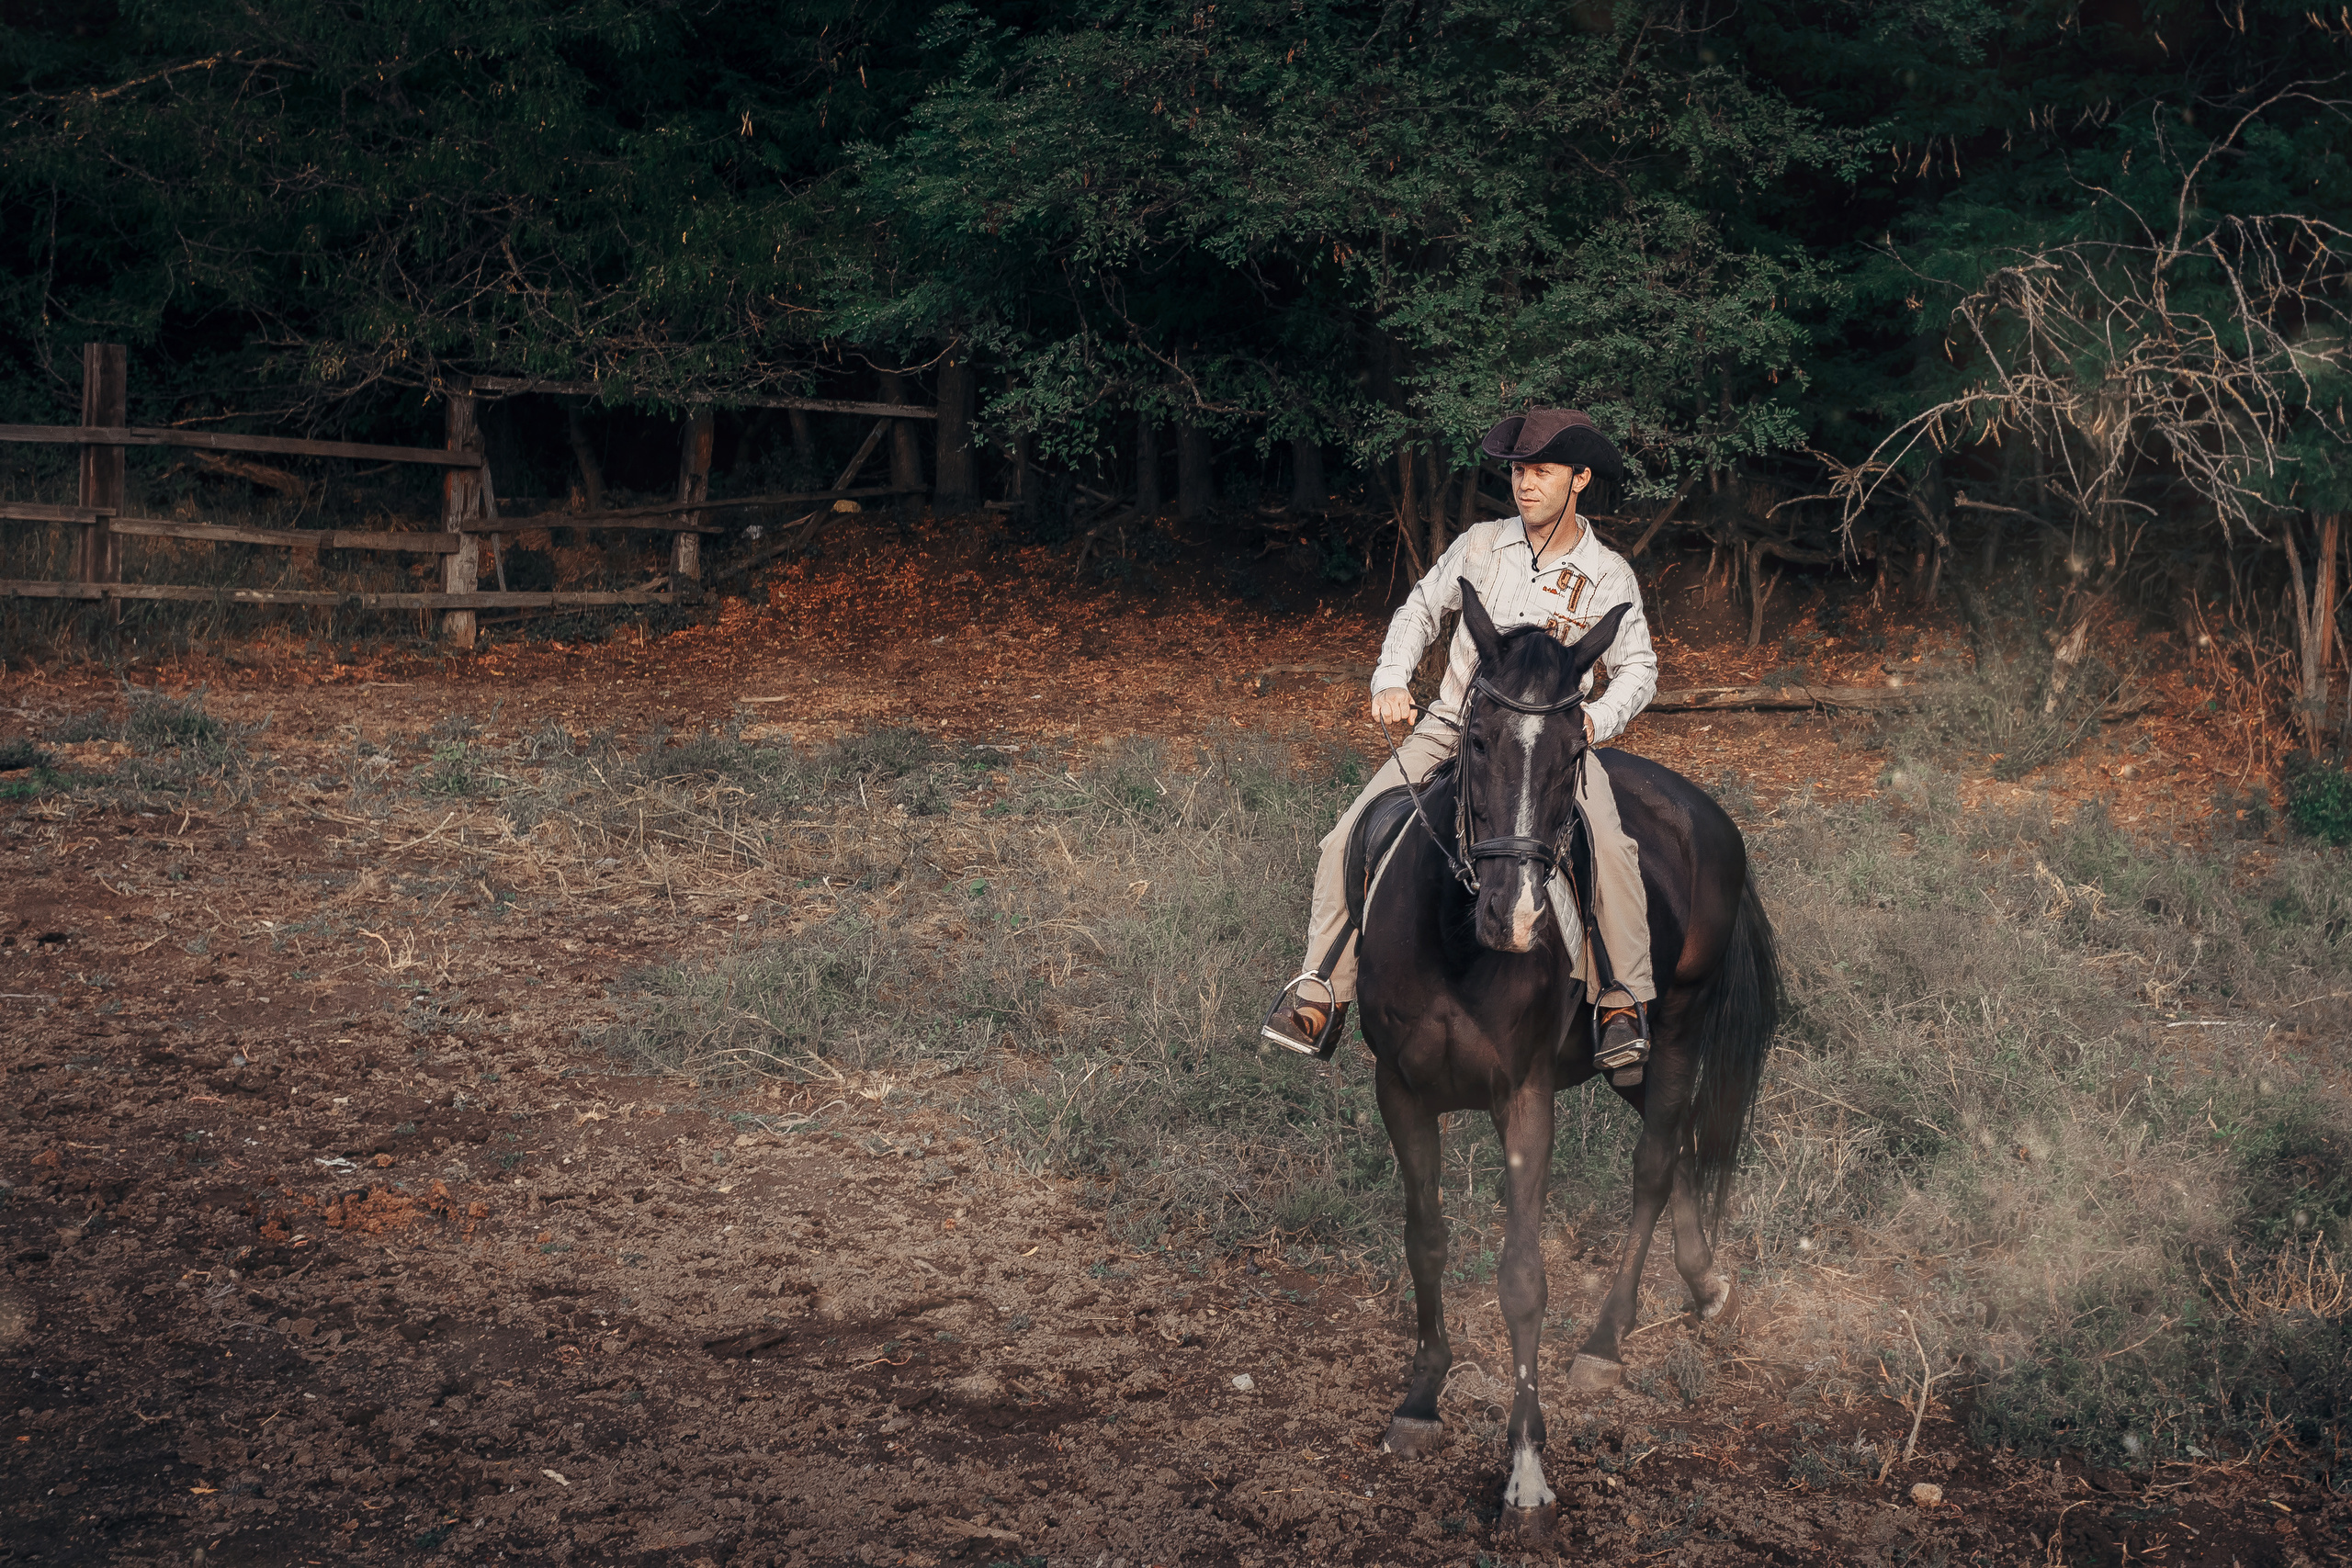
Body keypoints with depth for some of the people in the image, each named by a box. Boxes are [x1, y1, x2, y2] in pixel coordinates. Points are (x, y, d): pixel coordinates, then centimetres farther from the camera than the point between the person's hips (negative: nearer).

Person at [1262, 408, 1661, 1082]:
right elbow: (1419, 608, 18)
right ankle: (1324, 990, -1)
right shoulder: (1480, 547, 5)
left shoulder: (1609, 577, 0)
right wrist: (1390, 681, 3)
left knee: (1611, 853, -29)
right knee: (1349, 845, -12)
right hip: (1451, 726, 2)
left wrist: (1595, 719, -12)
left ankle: (1625, 1002, -16)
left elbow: (1638, 667, 7)